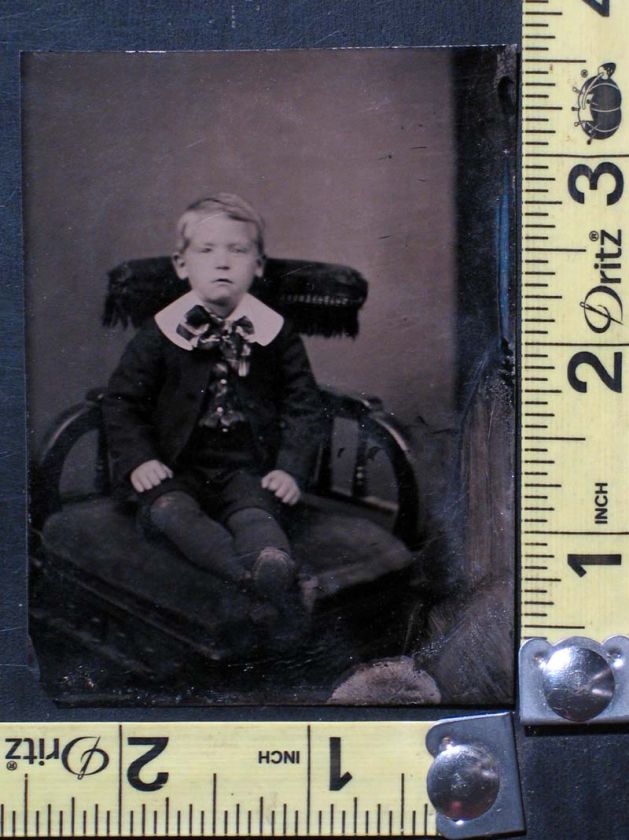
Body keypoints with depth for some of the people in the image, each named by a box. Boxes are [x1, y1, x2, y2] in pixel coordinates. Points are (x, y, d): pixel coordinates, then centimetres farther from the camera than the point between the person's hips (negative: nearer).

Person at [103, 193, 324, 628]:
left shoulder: (276, 333, 5)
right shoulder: (162, 332, 4)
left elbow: (305, 405, 7)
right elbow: (121, 400, 7)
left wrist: (291, 468, -7)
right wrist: (138, 460, -8)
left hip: (248, 469, 0)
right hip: (177, 469, 0)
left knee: (256, 516, -31)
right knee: (169, 509, -32)